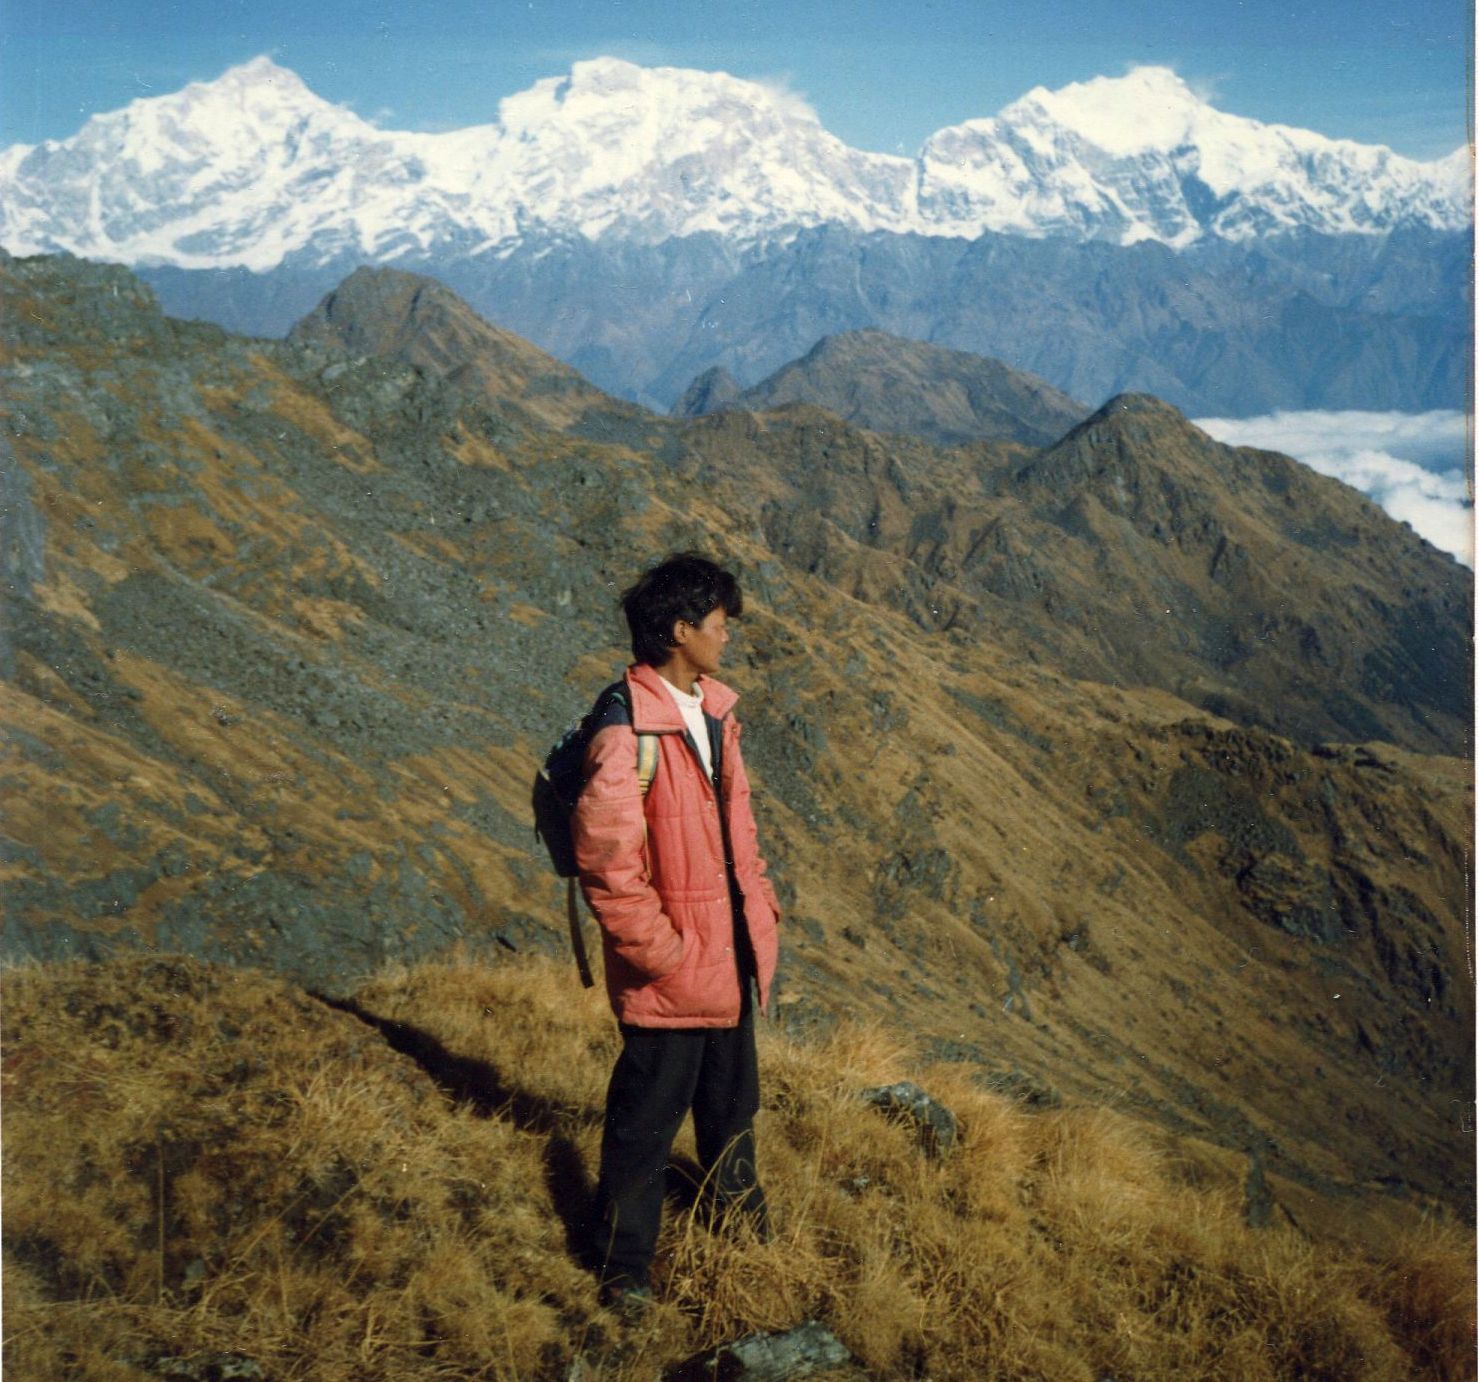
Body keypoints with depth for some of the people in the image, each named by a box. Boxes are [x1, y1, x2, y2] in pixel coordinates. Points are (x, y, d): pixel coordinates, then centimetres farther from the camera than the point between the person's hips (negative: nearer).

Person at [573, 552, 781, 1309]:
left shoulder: (713, 708, 4)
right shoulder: (625, 730, -24)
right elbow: (605, 862, -25)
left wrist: (759, 905, 12)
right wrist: (660, 954, -20)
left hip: (733, 954, 8)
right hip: (671, 970, -8)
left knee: (732, 1102, 26)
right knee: (647, 1118, 7)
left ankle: (739, 1218, 47)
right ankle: (623, 1267, 23)